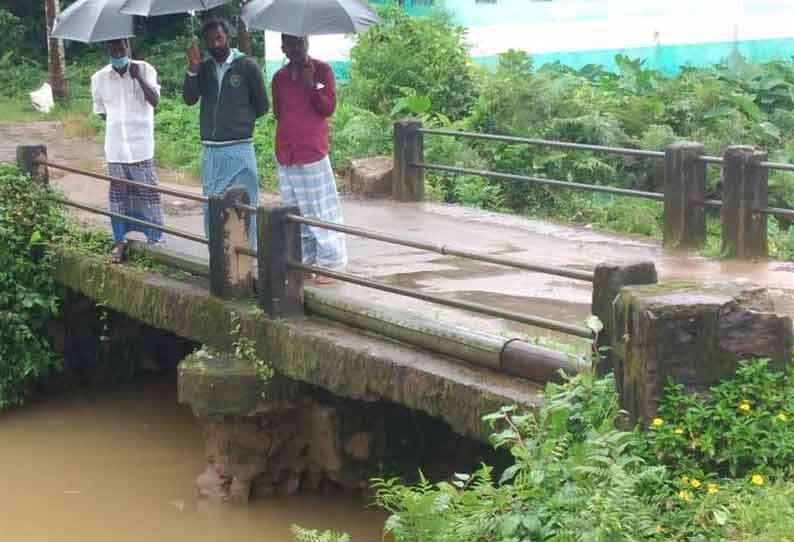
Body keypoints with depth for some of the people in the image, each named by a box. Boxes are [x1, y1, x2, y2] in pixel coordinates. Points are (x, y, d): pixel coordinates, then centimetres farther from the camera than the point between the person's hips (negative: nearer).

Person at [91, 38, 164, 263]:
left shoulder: (144, 70, -3)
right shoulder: (99, 78, 4)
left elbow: (154, 100, -13)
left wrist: (138, 77, -20)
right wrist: (117, 123, 5)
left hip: (141, 145, -3)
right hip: (115, 146, 3)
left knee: (148, 192, -1)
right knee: (118, 193, 8)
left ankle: (155, 238, 7)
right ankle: (119, 241, 15)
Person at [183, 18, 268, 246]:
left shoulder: (246, 65, -3)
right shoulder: (204, 68, 10)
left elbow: (262, 106, 2)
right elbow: (189, 99, -3)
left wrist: (240, 121, 5)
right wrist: (192, 69, -13)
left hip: (239, 149, -5)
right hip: (210, 150, 5)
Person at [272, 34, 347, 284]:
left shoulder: (322, 71, 0)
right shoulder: (280, 77, 13)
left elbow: (329, 108, -7)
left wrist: (311, 85, -16)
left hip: (313, 151, -5)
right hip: (286, 153, 5)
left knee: (320, 208, -4)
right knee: (295, 210, 6)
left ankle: (328, 263, 0)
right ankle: (304, 262, 12)